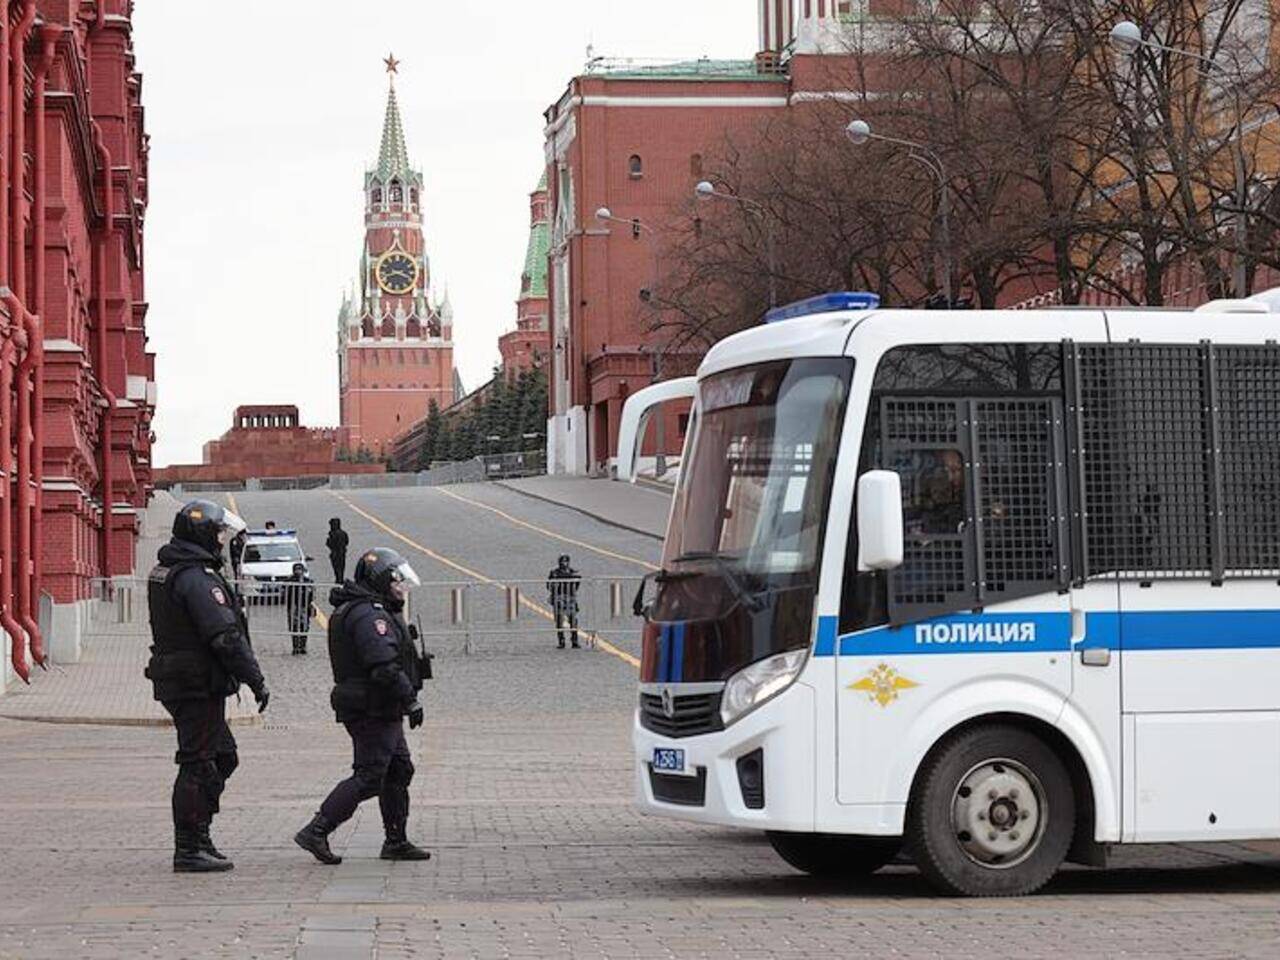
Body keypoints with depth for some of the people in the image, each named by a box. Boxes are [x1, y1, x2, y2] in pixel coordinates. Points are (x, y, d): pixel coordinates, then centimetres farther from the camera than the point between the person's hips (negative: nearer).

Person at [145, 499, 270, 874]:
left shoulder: (162, 572, 13)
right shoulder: (196, 578, -19)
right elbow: (226, 636, -22)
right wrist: (256, 681, -17)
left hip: (172, 679, 10)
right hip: (199, 684, -10)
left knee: (223, 757, 17)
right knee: (198, 764, -5)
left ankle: (198, 837, 21)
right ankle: (188, 850, -1)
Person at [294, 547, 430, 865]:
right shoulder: (369, 615, -18)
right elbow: (385, 667, -26)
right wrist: (411, 699, -21)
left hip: (380, 711, 11)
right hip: (374, 711, -11)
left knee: (399, 771, 15)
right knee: (368, 778, -10)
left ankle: (396, 842, 20)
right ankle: (316, 832, -9)